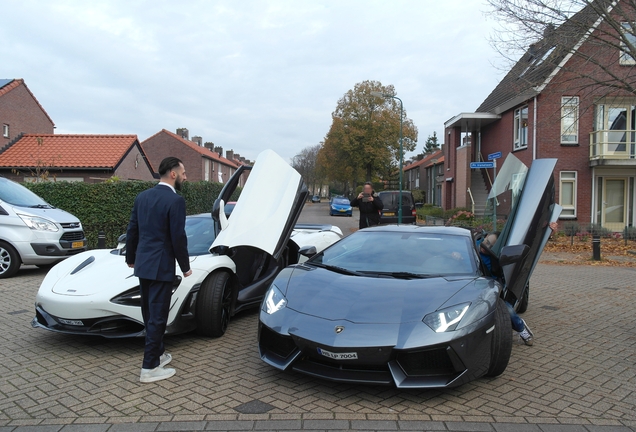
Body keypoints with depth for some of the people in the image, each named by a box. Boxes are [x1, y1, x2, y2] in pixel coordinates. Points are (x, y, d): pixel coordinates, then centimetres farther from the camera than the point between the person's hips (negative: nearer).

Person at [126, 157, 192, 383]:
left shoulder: (142, 197, 7)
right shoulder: (175, 200, -15)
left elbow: (132, 231, 12)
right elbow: (178, 237, -16)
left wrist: (130, 258, 24)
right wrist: (185, 267, -5)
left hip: (142, 264, 8)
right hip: (161, 266, -8)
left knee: (149, 314, 19)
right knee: (157, 316, 0)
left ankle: (157, 353, 34)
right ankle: (150, 368, 7)